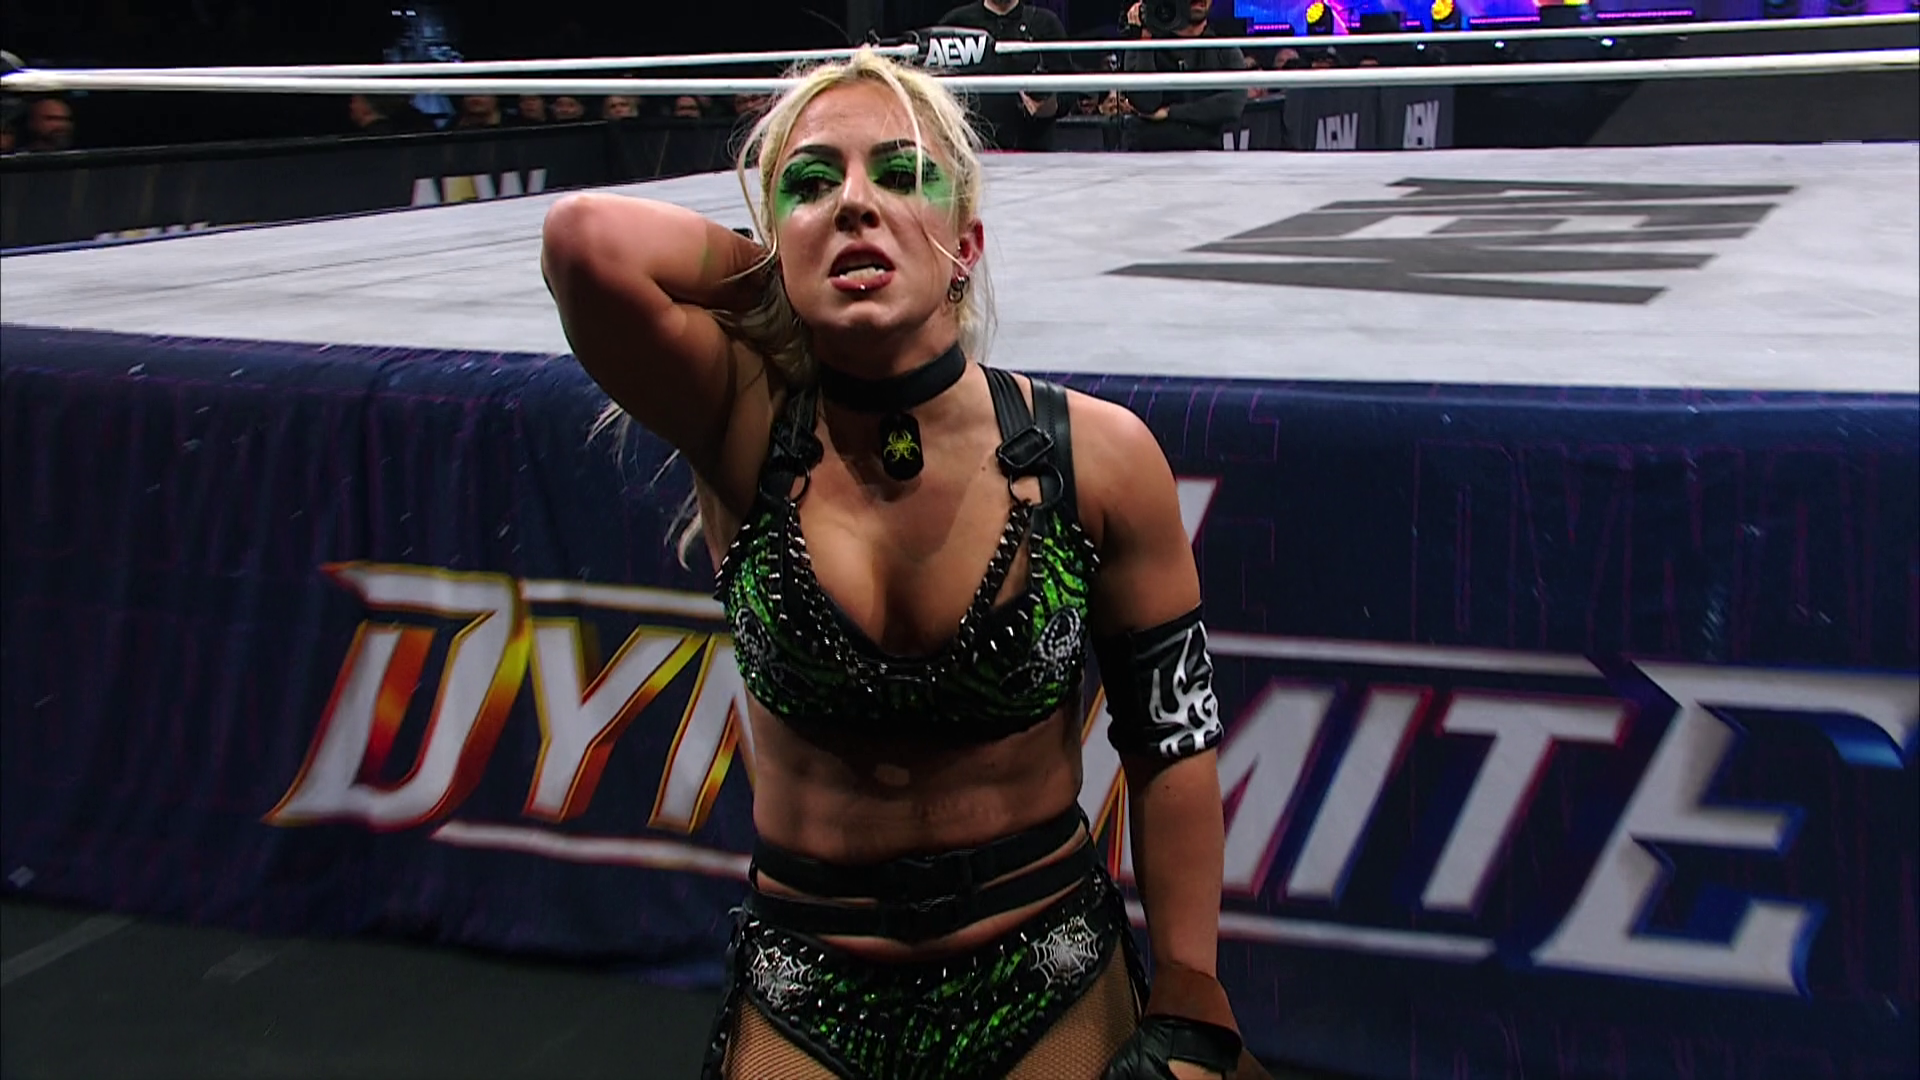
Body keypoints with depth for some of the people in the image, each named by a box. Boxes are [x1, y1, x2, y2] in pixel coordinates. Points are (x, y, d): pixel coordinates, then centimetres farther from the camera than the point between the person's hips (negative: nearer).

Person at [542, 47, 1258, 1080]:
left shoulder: (1099, 459, -14)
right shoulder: (746, 427, -15)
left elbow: (1174, 744, -6)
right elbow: (590, 238, -33)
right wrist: (784, 278, -17)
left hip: (1053, 990, 1)